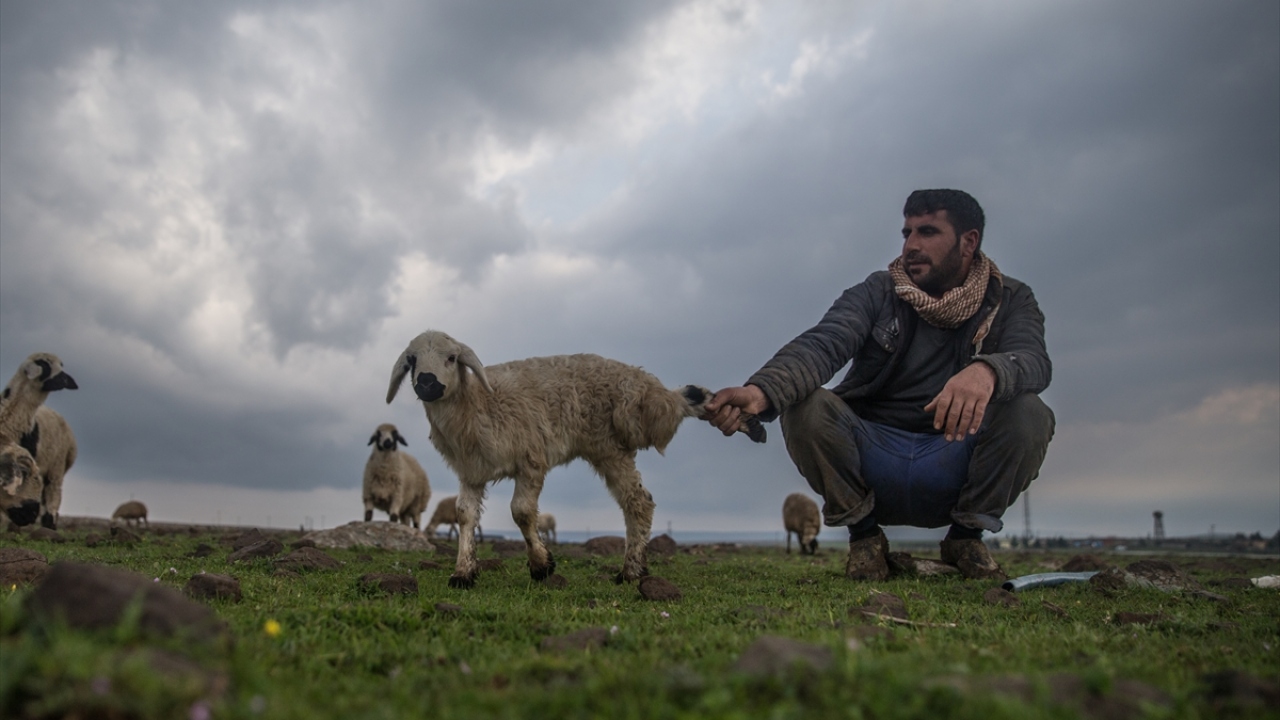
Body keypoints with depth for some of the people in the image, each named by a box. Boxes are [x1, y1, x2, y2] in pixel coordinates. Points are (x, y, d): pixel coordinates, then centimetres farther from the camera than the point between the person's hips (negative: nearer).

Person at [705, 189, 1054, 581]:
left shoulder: (1010, 300, 1)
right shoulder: (876, 294, -1)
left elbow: (1034, 360, -20)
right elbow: (821, 344, -21)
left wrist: (988, 370, -46)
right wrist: (760, 390, -42)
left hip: (954, 467, 0)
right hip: (873, 457, 0)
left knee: (1029, 413, -26)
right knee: (804, 407, -26)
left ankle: (966, 536, -1)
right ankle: (863, 534, -2)